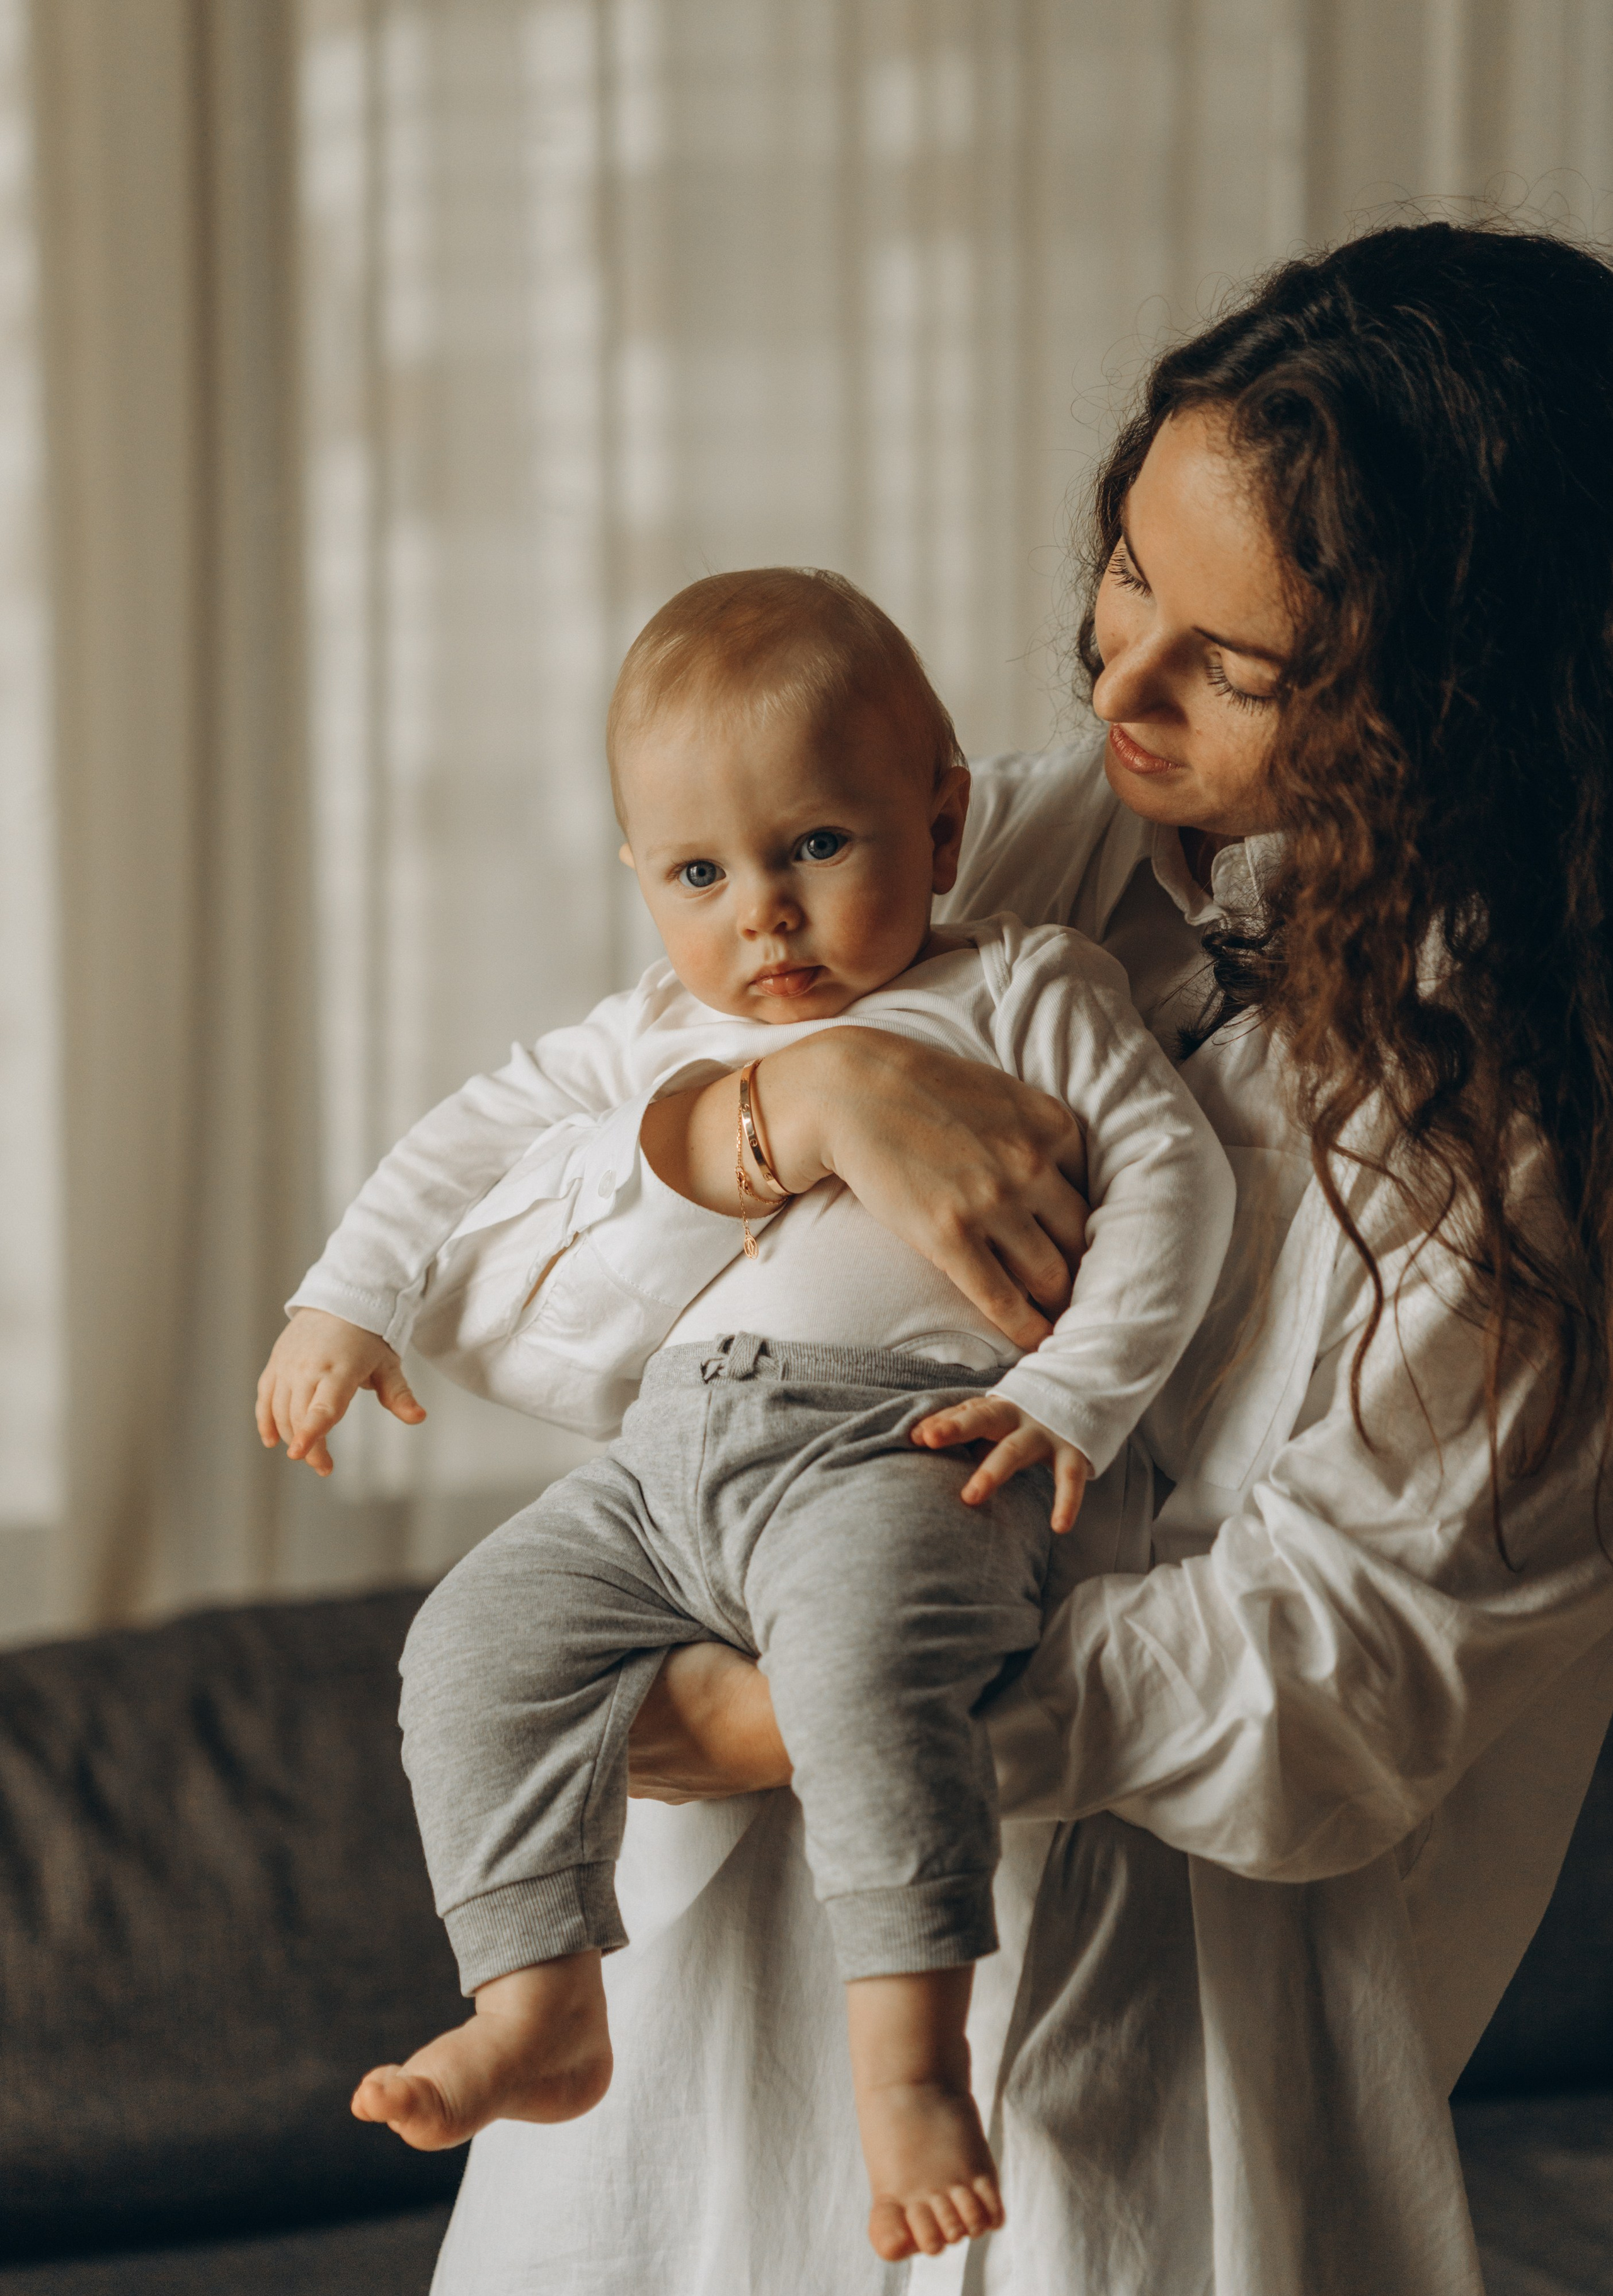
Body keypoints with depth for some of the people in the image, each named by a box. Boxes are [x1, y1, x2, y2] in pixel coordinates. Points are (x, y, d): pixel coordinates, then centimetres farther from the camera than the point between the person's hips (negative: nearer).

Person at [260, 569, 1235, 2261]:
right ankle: (537, 2012, -11)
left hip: (901, 1444, -6)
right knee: (475, 1642, -12)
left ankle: (910, 2060, -37)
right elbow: (471, 1149, 35)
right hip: (663, 1461, 6)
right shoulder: (643, 1047, 25)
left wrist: (1072, 1395, -8)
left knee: (866, 1654, -36)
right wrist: (349, 1302, 25)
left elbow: (1169, 1170, 3)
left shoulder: (1017, 996, 10)